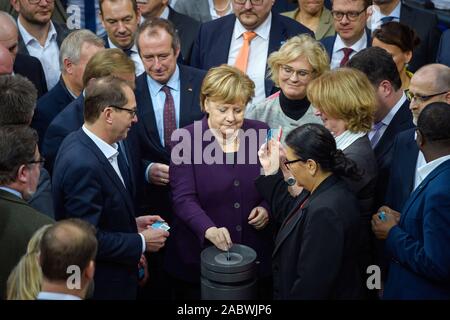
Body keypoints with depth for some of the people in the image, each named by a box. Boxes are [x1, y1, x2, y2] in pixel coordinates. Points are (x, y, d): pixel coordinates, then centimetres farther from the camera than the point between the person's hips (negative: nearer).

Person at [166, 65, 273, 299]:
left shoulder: (261, 133, 1)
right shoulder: (185, 139, -7)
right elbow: (184, 198, -15)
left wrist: (267, 208, -9)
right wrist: (209, 229, -32)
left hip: (255, 255, 3)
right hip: (200, 257, -2)